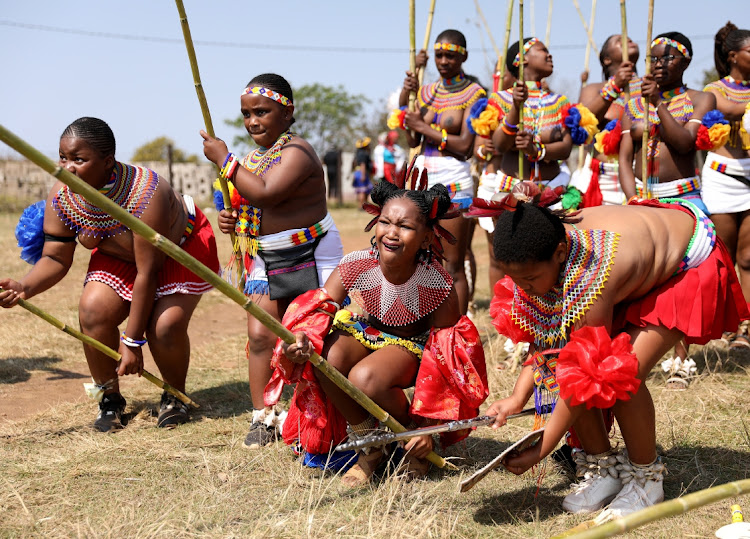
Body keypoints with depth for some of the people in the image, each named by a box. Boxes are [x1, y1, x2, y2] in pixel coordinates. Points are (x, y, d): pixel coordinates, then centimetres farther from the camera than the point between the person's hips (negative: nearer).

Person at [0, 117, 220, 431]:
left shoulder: (146, 195, -39)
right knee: (93, 311, -20)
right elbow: (56, 259, -14)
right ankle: (110, 399, 1)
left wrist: (132, 342, -30)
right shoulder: (61, 198, -22)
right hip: (119, 255, 5)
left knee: (165, 327, -24)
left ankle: (174, 397, 7)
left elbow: (147, 273, -35)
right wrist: (25, 287, -38)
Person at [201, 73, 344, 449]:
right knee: (259, 333, -2)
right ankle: (262, 417, 4)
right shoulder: (254, 156, 12)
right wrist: (232, 218, 2)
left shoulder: (297, 152, -16)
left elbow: (265, 194, -30)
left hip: (308, 259, -7)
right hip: (263, 259, 8)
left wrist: (223, 159, -22)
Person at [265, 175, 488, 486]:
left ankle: (412, 439, -3)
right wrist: (302, 336, -42)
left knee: (366, 378, -35)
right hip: (364, 332, 4)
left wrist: (428, 429, -20)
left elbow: (441, 363, -20)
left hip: (412, 346, -4)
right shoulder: (356, 265, -20)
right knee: (327, 357, -30)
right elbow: (317, 309, -15)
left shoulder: (437, 286, -26)